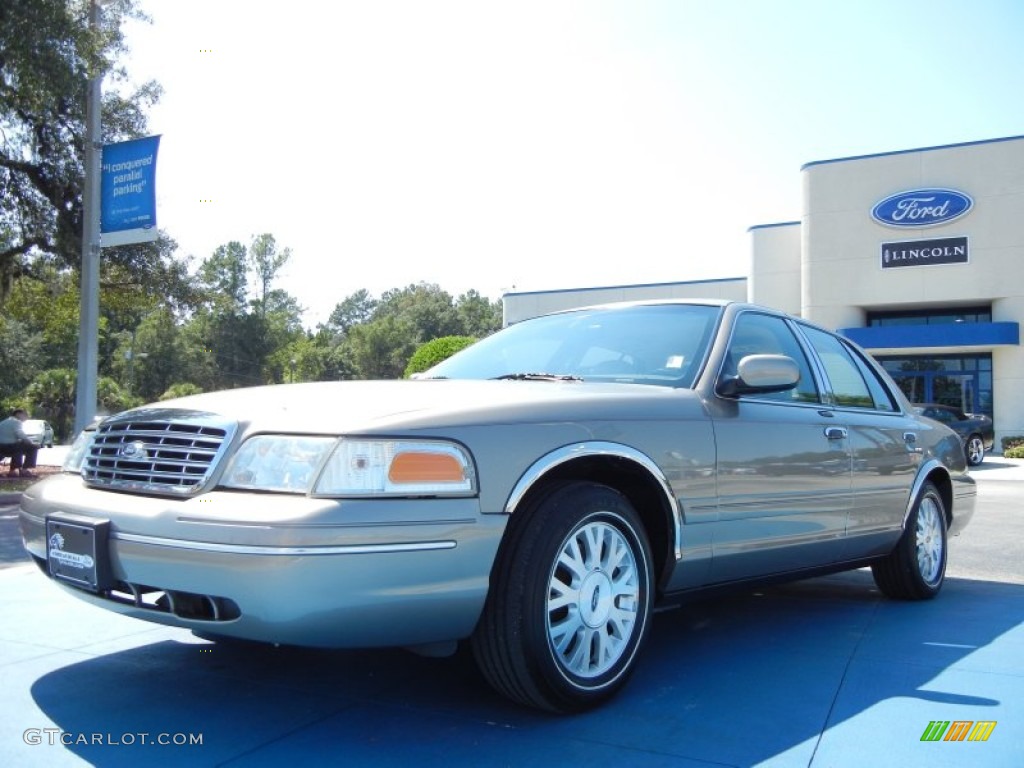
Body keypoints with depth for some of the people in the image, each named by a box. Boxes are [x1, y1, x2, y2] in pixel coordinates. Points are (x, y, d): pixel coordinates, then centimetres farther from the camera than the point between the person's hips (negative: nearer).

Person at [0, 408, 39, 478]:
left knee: (19, 447, 37)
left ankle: (13, 470, 34)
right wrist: (31, 443, -4)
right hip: (8, 447, -10)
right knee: (33, 448, -2)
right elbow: (21, 435, -18)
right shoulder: (16, 422, -4)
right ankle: (26, 470, -5)